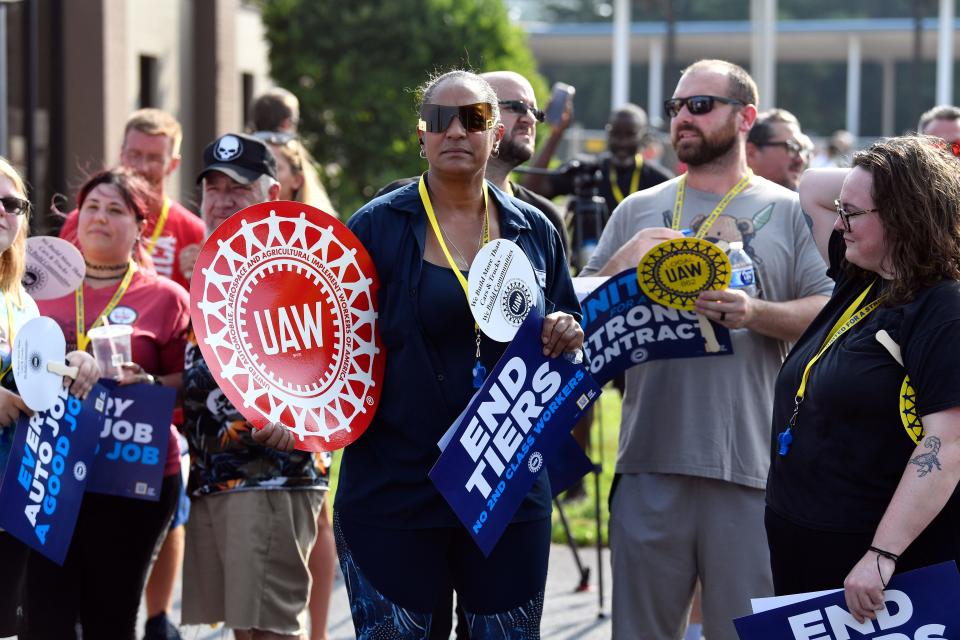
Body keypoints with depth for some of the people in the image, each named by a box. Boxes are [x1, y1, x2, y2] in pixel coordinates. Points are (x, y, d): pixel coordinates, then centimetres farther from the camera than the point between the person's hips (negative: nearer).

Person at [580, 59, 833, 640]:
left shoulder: (787, 211, 7)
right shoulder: (638, 212, 15)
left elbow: (828, 313, 0)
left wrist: (755, 314, -16)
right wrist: (622, 265, -6)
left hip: (749, 462, -2)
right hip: (651, 459, 2)